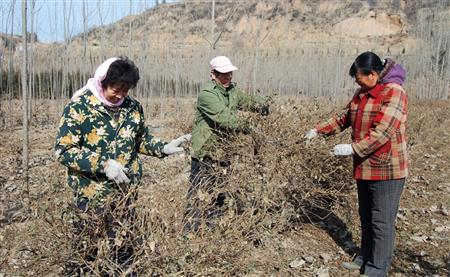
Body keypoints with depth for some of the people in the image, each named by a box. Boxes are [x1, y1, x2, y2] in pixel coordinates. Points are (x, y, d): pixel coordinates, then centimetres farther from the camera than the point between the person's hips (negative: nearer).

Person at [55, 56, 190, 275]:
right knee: (86, 251, 10)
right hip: (91, 194, -4)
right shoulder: (79, 107, -12)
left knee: (123, 252, 16)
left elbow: (142, 139, 15)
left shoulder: (133, 106, 3)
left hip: (126, 192, 4)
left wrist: (164, 148, -3)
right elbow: (63, 150, -14)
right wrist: (103, 164, -23)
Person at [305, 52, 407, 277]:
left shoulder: (394, 93, -16)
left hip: (386, 169, -8)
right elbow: (344, 118, 19)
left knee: (382, 221, 0)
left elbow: (382, 132, -24)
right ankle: (365, 258, 33)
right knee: (366, 217, 18)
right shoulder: (362, 93, 10)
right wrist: (319, 130, 12)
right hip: (364, 166, 8)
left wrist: (353, 149, -28)